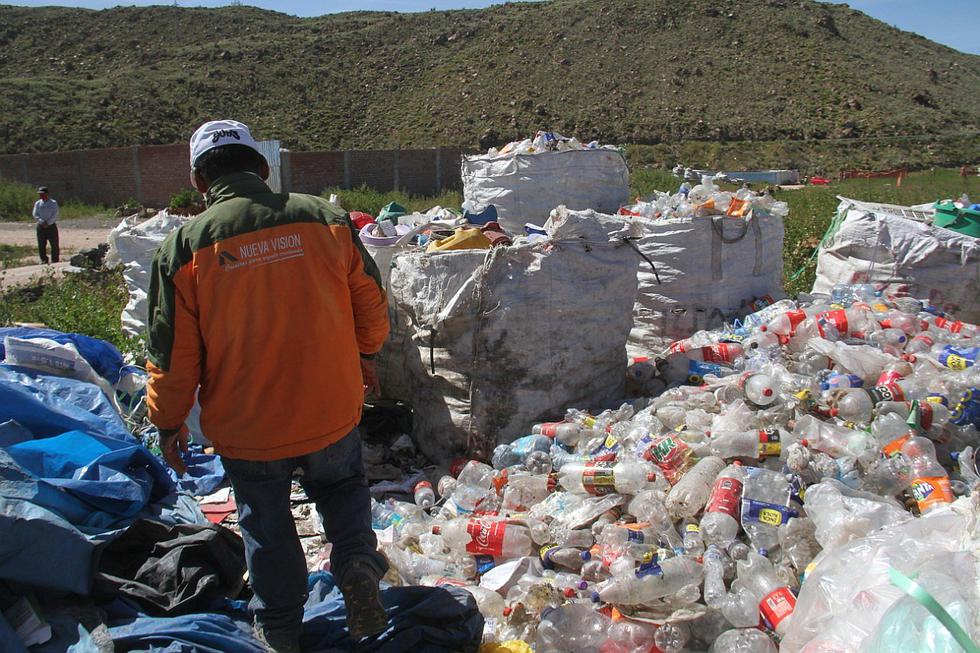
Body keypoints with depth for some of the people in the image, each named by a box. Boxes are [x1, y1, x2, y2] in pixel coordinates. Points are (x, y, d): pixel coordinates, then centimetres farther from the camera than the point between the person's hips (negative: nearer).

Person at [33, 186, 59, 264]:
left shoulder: (53, 203, 1)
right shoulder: (37, 203, 10)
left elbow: (55, 215, -6)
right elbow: (35, 215, 3)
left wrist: (48, 223, -17)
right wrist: (42, 222, -14)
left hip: (51, 226, -3)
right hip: (41, 227, 3)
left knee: (54, 245, -2)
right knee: (41, 245, 2)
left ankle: (55, 260, 4)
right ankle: (44, 260, 10)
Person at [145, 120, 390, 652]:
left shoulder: (184, 246, -13)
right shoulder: (325, 218, -8)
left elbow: (172, 354, -8)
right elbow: (371, 307, 2)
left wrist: (168, 423, 9)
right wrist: (363, 357, 22)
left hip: (247, 429, -1)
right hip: (331, 412, 1)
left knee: (266, 523, 20)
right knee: (341, 484, 29)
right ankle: (356, 559, 7)